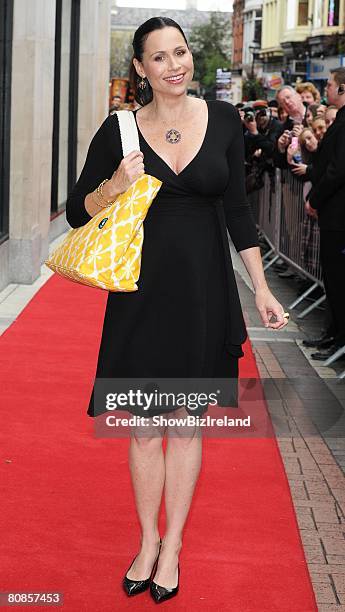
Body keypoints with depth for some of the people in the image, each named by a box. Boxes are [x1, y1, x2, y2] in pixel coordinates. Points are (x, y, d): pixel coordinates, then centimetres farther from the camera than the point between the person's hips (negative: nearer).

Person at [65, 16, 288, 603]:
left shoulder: (223, 119, 0)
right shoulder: (120, 130, -4)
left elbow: (236, 208, 6)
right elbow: (77, 212, 0)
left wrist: (261, 289, 4)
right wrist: (114, 185, -20)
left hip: (204, 289, 1)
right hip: (142, 290, 0)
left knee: (186, 423, 9)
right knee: (145, 427, 7)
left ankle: (173, 544, 22)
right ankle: (148, 541, 24)